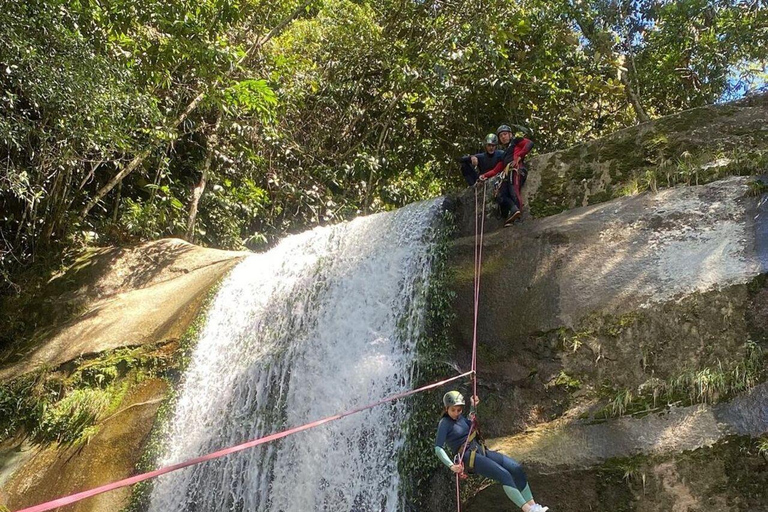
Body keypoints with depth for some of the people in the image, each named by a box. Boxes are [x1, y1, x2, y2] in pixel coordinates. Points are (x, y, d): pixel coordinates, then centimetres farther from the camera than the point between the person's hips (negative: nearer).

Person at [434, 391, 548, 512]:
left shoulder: (460, 417, 12)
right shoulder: (444, 423, -10)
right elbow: (438, 449, -18)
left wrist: (473, 408, 22)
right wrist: (451, 465, -29)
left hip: (481, 451, 9)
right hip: (470, 457, -9)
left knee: (517, 469, -3)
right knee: (504, 475, -24)